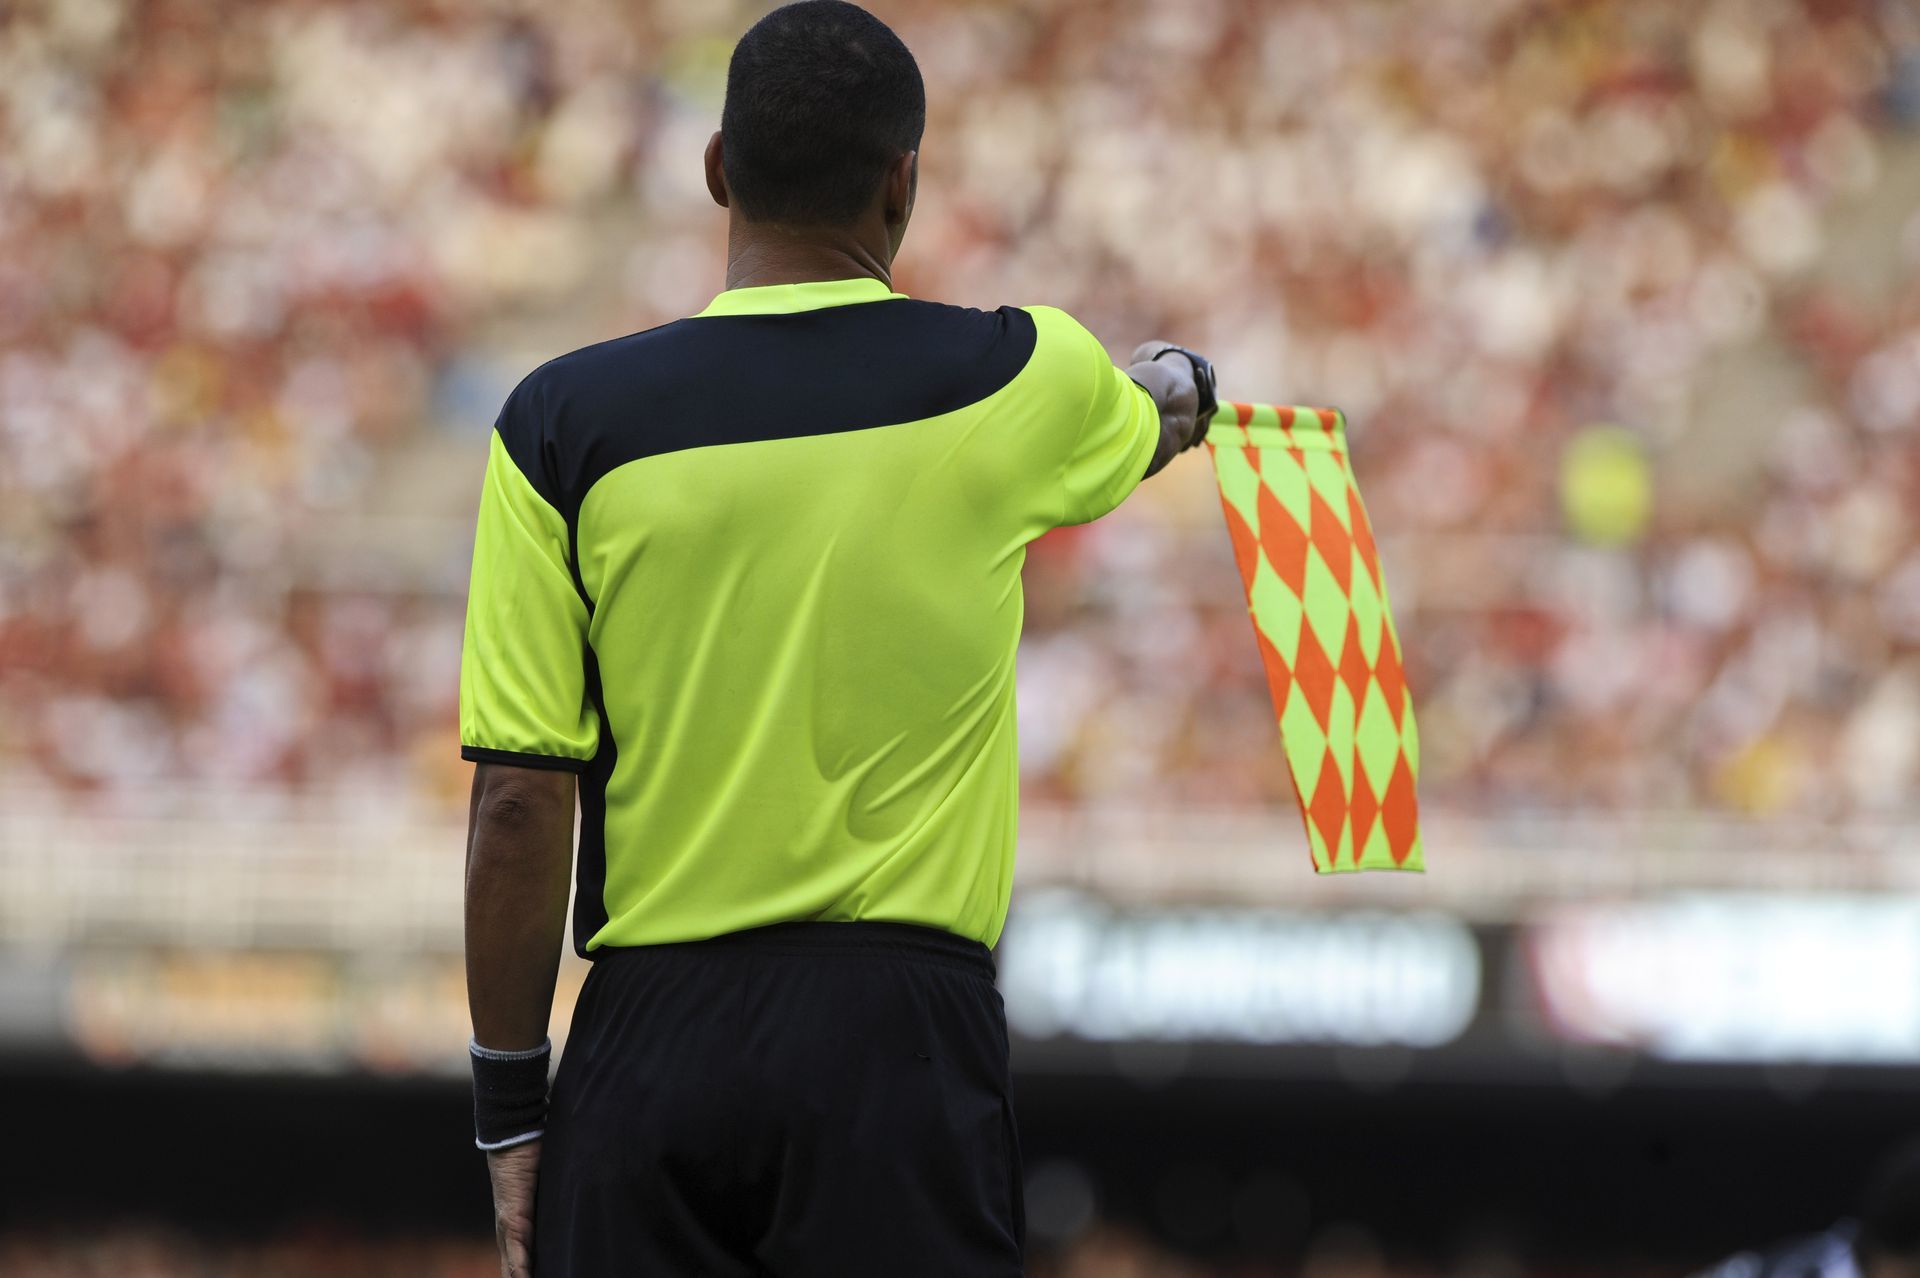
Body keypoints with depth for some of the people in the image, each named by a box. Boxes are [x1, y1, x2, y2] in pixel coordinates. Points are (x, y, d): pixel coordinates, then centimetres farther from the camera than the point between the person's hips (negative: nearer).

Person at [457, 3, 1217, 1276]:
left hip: (652, 1040, 0)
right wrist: (1178, 387, 52)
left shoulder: (568, 422, -4)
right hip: (900, 1028, 0)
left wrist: (511, 1110, 6)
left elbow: (521, 802, -4)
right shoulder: (1012, 384, -1)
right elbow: (1153, 423, 26)